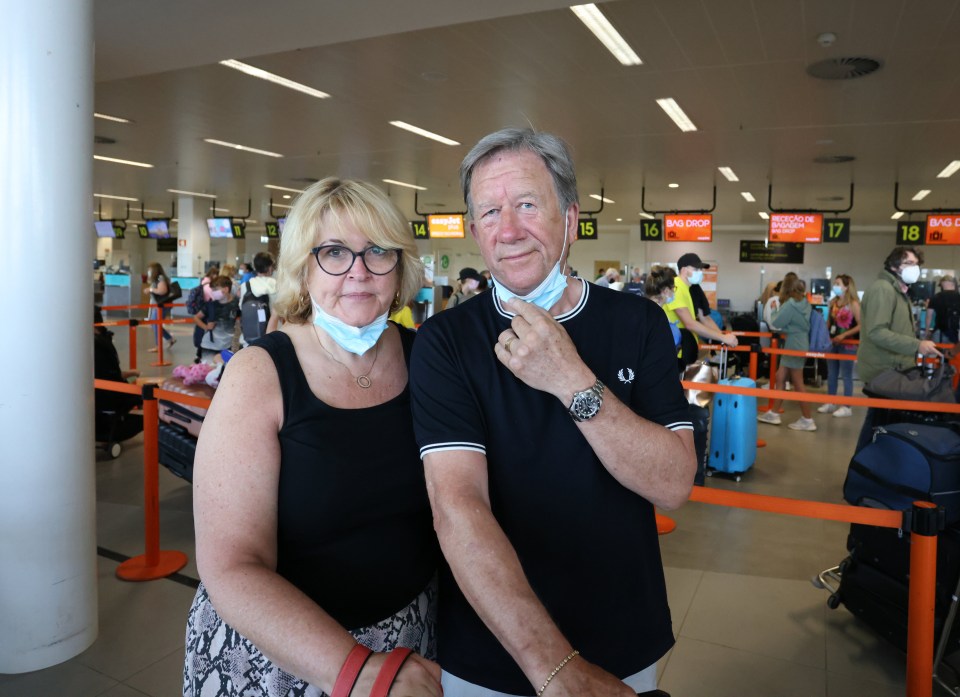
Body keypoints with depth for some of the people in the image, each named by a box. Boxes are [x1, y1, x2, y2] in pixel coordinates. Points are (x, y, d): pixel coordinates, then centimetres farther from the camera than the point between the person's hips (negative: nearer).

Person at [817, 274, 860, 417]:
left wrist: (843, 335, -18)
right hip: (832, 343, 6)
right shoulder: (832, 302, 8)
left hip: (847, 344, -6)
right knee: (831, 375, 11)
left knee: (846, 375, 0)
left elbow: (860, 325, -13)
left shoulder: (853, 304, -10)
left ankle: (846, 407, 7)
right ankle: (830, 403, 21)